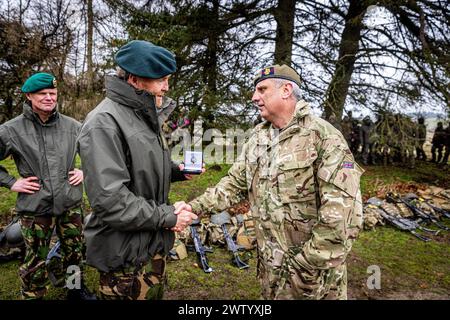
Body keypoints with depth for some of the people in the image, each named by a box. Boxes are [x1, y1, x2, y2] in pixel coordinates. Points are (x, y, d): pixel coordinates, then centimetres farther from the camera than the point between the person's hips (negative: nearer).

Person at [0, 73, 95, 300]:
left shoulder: (72, 126, 0)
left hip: (70, 203, 3)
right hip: (35, 207, -2)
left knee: (74, 252, 19)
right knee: (35, 262, 10)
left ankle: (76, 288, 41)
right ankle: (32, 296, 32)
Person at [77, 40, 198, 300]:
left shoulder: (145, 116, 10)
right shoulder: (104, 123, -21)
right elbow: (108, 199, -28)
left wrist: (175, 170, 1)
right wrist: (166, 217, -20)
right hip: (126, 256, -8)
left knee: (157, 293, 23)